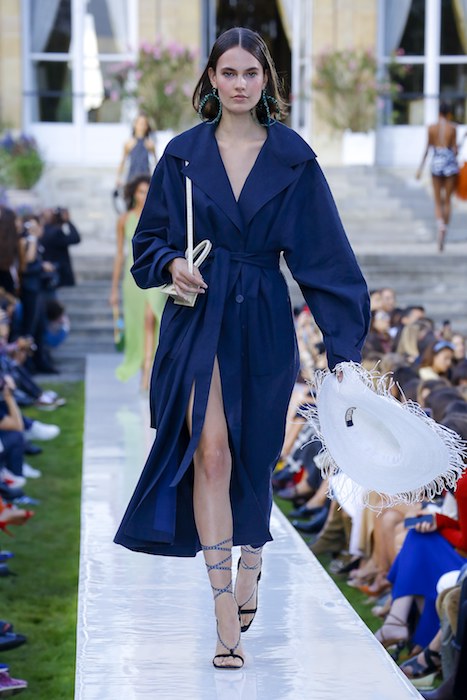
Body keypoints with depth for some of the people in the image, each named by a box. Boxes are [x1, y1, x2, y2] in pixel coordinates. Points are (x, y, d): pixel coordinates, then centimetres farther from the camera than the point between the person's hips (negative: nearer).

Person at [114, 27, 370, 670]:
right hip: (198, 318, 0)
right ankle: (227, 614, -12)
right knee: (210, 449, -13)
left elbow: (324, 252, 0)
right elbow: (151, 237, 12)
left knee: (253, 452, 10)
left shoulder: (293, 157, 1)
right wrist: (172, 264, -12)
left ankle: (250, 563, 39)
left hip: (263, 322, 1)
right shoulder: (184, 154, 4)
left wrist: (343, 344, -5)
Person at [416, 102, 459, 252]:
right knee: (447, 201, 8)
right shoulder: (452, 128, -4)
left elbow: (427, 148, 4)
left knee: (438, 202, 8)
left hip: (436, 163, 1)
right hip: (450, 163, -1)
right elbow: (454, 148, -4)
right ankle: (443, 237, 6)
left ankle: (441, 224, -22)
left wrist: (421, 168, 10)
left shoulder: (431, 127, 1)